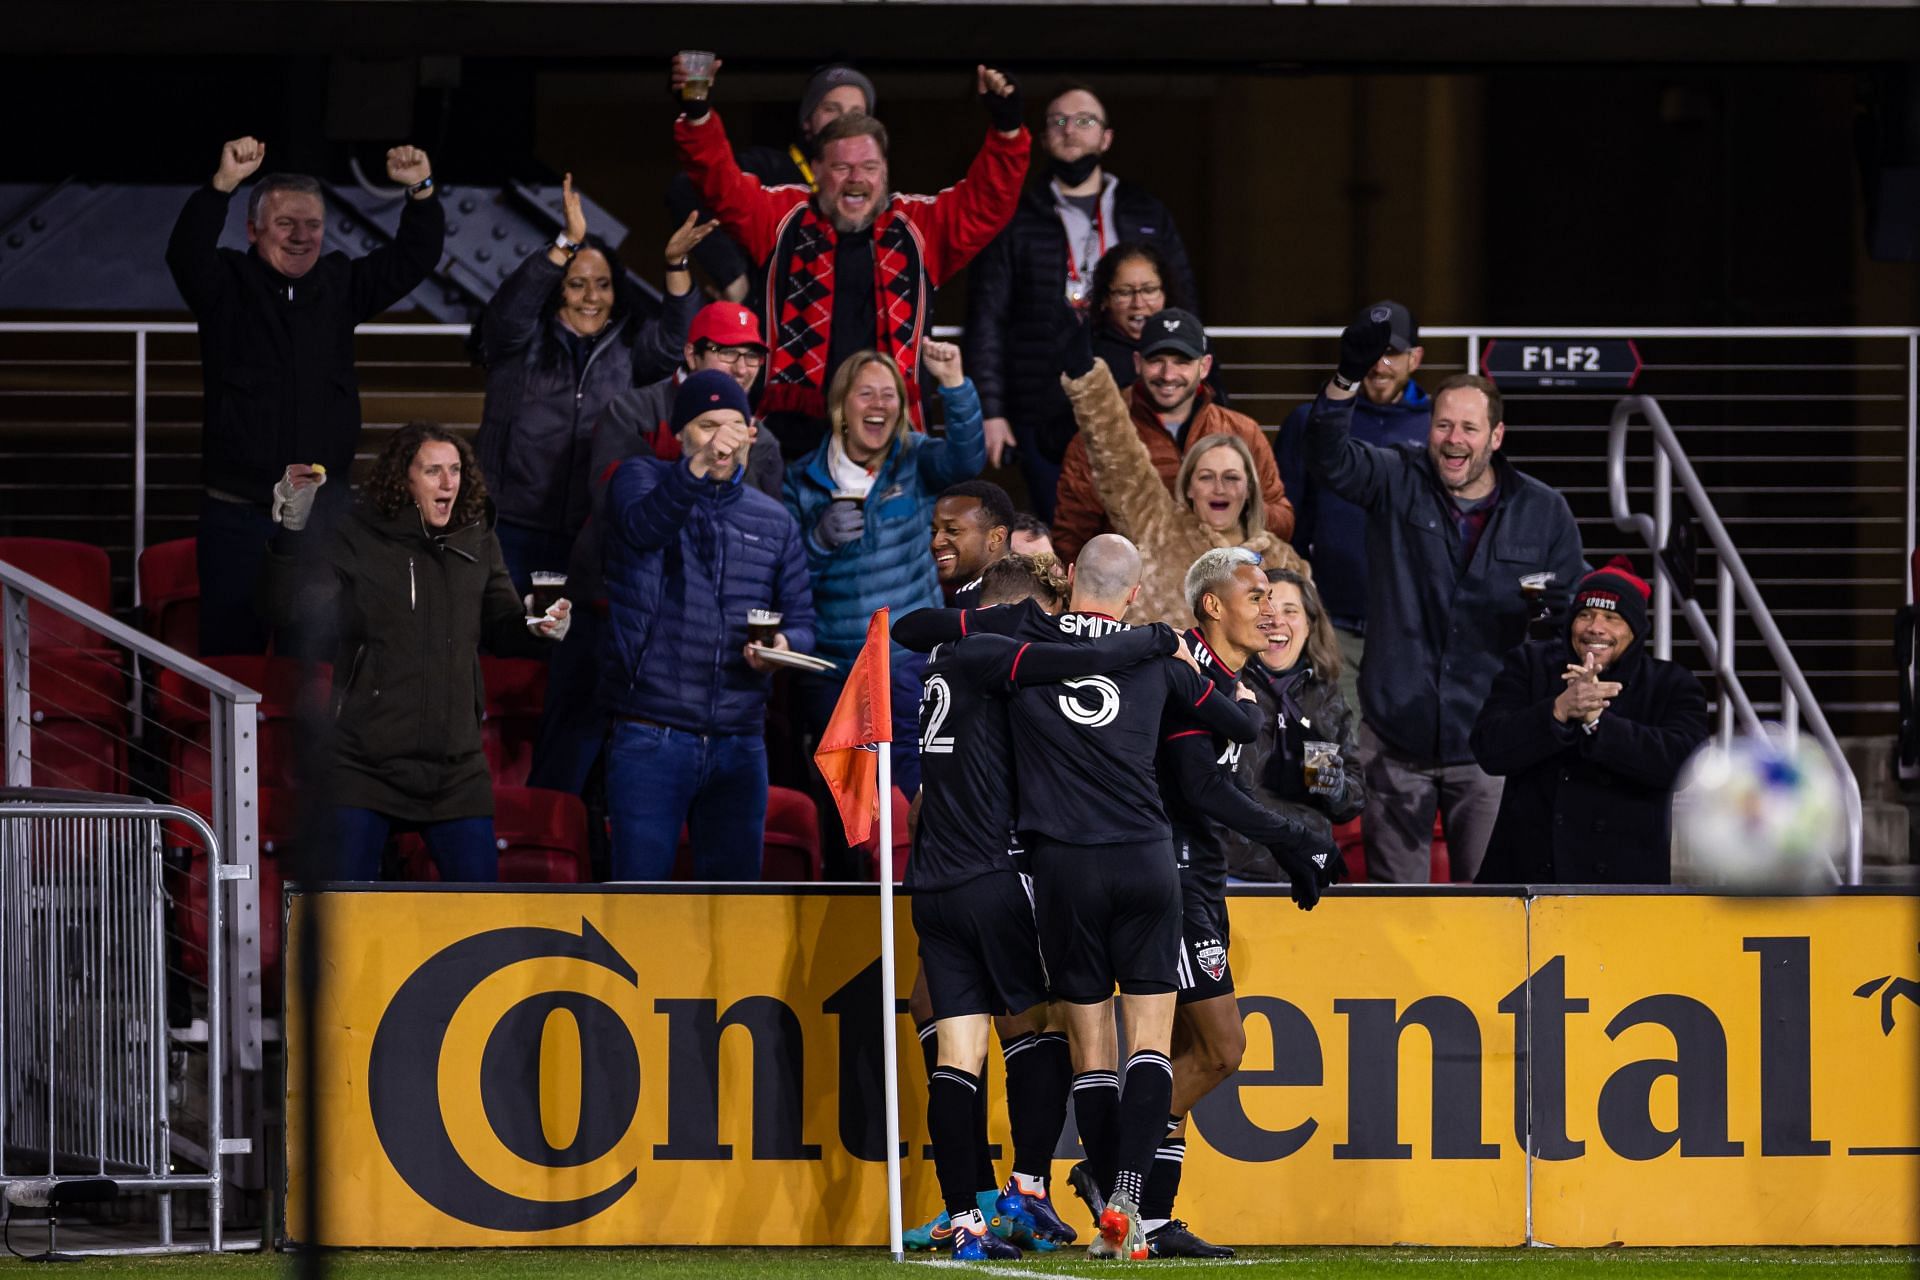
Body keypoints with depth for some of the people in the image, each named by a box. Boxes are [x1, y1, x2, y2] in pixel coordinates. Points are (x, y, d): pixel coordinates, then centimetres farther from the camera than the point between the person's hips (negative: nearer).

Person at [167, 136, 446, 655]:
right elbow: (187, 253, -21)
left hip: (324, 514, 3)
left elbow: (414, 257, 5)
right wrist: (223, 184, -36)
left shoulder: (341, 284, 9)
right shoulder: (228, 285, -2)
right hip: (240, 512, -3)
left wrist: (421, 192, -13)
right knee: (231, 651, -2)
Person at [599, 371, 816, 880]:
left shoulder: (774, 522, 13)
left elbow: (801, 621, 15)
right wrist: (698, 470, -40)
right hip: (651, 738, -4)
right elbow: (643, 527, -21)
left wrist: (784, 646, -11)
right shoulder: (642, 480, 2)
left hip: (739, 742, 4)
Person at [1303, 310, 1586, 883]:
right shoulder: (1398, 482, 2)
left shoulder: (1544, 513, 4)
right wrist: (1346, 379, -33)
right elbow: (1327, 458, -16)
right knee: (1395, 898, 5)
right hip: (1397, 738, 0)